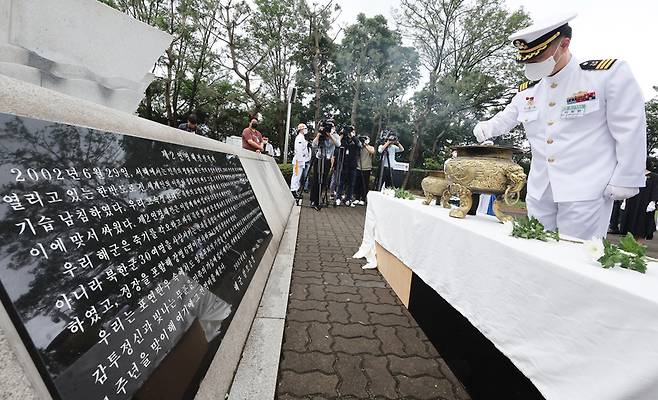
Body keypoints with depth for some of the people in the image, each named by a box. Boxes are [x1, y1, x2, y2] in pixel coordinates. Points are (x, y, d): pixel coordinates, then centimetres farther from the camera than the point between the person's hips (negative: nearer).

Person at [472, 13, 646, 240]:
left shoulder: (609, 73, -6)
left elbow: (630, 130, -6)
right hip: (539, 191, 6)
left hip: (586, 189, -5)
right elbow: (505, 119, 26)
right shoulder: (527, 91, 10)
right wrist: (486, 128, 4)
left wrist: (625, 179, -7)